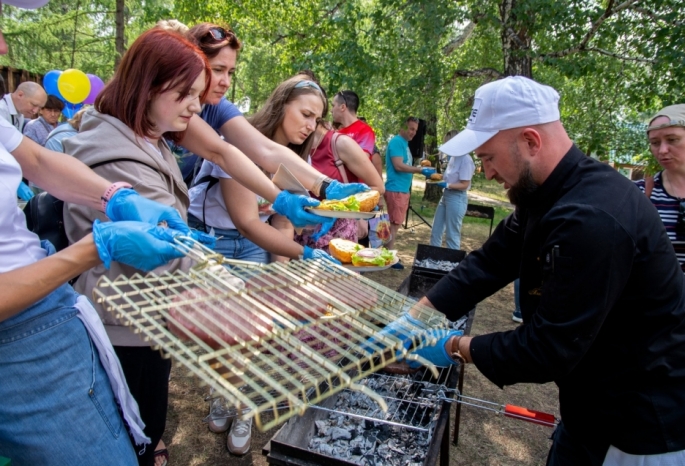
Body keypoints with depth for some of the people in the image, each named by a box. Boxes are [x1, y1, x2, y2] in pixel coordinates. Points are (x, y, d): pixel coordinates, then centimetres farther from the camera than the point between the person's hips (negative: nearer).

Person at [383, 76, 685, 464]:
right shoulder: (548, 195, -2)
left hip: (645, 425, -8)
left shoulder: (593, 220, -33)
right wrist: (414, 317, -7)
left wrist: (455, 348, -16)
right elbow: (488, 264, -1)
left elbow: (549, 350, -29)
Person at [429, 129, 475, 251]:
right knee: (436, 231, 14)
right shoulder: (453, 157, 10)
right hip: (446, 196, 9)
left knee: (452, 235, 0)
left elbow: (464, 185, -18)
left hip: (457, 198, -9)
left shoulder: (465, 159, -16)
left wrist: (447, 185, -27)